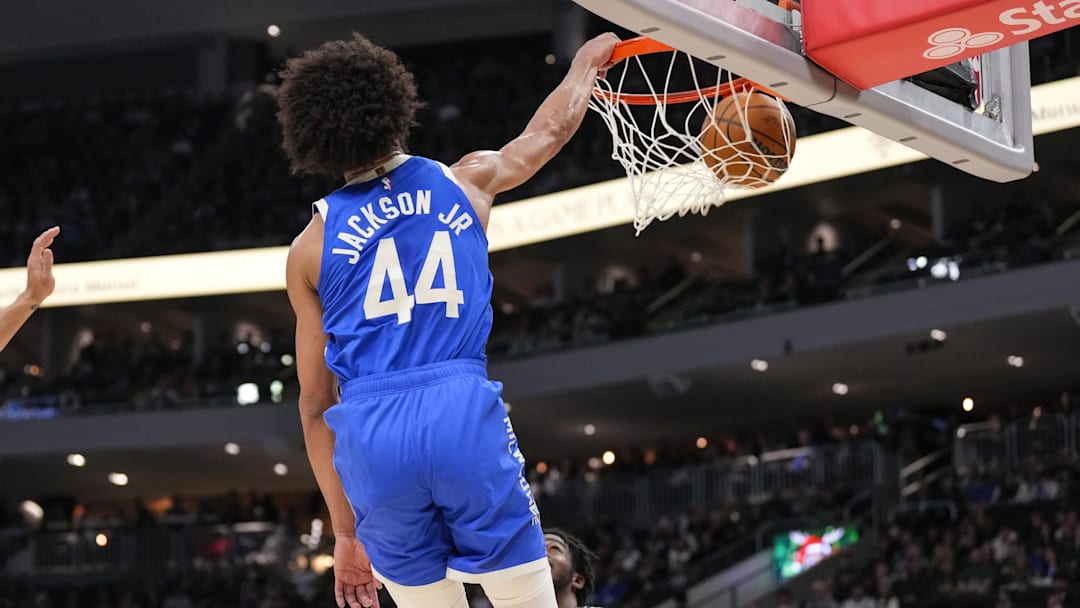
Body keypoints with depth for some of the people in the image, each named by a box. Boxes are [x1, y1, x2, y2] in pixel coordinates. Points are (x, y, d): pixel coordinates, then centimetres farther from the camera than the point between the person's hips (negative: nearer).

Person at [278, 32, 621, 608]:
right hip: (464, 410, -1)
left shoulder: (309, 249, 12)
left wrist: (345, 532, 16)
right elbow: (548, 131, 33)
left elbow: (315, 404, 12)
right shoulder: (465, 181, 12)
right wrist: (585, 64, 53)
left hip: (367, 431, 1)